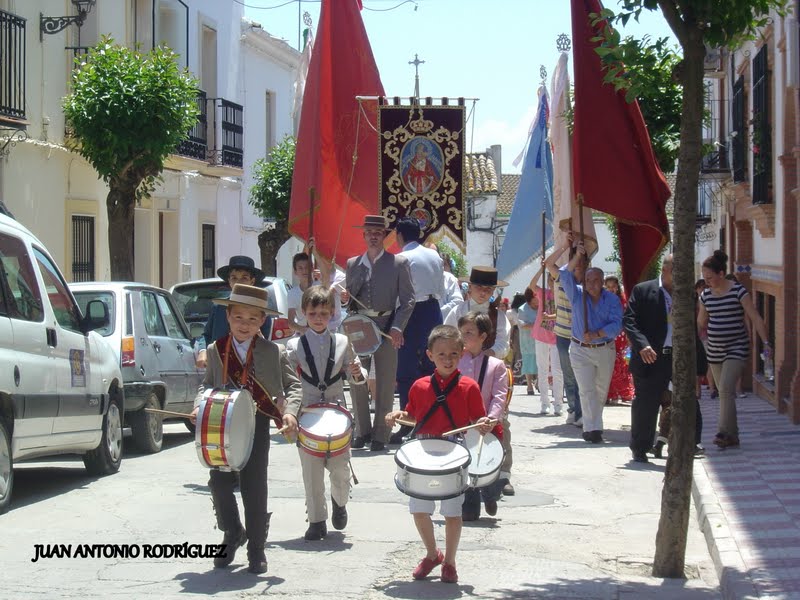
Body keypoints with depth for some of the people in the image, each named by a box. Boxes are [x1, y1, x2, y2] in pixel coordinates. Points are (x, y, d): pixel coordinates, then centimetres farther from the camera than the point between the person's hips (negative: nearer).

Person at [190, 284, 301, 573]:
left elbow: (293, 385, 2)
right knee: (219, 482, 1)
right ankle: (232, 533, 26)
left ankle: (256, 547, 12)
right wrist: (200, 406, -3)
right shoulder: (215, 351, 4)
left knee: (254, 486, -1)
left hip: (257, 423, -2)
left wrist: (289, 411, -15)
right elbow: (208, 384, 15)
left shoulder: (274, 352, -3)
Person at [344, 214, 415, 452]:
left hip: (386, 329, -3)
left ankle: (380, 435, 6)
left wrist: (397, 327, -12)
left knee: (384, 384, 0)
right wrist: (344, 297, -7)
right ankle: (362, 432, 16)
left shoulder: (399, 263, 2)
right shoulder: (352, 264, 12)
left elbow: (408, 300, -1)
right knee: (356, 382, 4)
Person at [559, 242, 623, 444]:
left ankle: (592, 425, 25)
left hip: (605, 350, 1)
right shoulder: (577, 294, 0)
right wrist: (578, 256, -25)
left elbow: (616, 325, -12)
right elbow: (565, 275, -13)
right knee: (587, 391, -8)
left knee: (601, 390, 10)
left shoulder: (612, 300, -2)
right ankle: (593, 429, -11)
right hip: (581, 350, -1)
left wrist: (596, 334, -25)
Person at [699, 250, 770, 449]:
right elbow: (701, 323, 20)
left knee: (726, 389, -20)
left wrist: (766, 342, -21)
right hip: (715, 350, 6)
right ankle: (732, 436, 16)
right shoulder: (706, 295, 7)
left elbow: (755, 318, -13)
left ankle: (725, 433, -23)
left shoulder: (738, 291, -10)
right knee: (724, 393, 9)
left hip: (737, 348, -6)